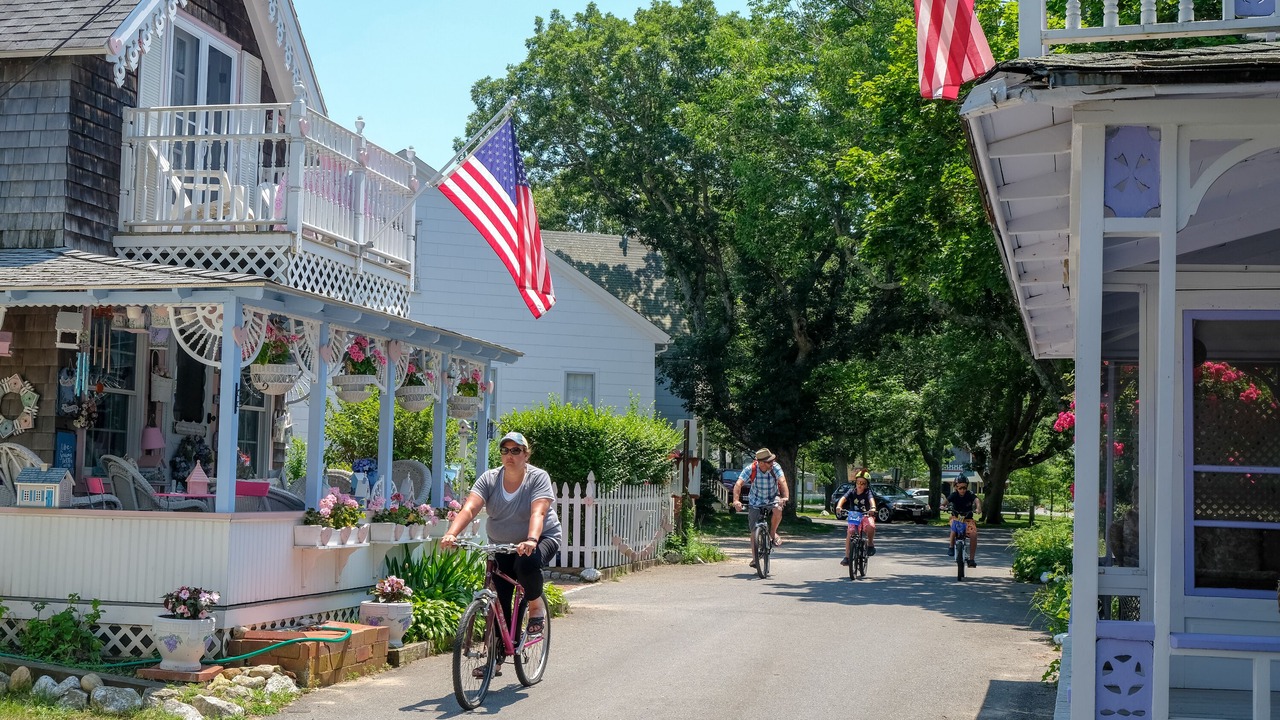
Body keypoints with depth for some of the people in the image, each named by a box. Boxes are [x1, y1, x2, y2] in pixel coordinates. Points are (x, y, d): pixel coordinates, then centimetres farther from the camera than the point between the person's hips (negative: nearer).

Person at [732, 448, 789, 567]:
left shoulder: (775, 467, -22)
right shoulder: (750, 469, -24)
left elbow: (782, 481, -35)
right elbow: (738, 484, -32)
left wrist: (785, 497, -53)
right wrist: (736, 500, -48)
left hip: (772, 498, 0)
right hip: (756, 500, 0)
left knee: (778, 510, -33)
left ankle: (773, 533, -5)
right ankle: (754, 558, 11)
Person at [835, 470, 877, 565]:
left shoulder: (867, 493, -8)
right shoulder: (852, 491, -4)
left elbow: (871, 499, -28)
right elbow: (843, 498, -20)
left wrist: (873, 508, -51)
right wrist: (839, 506, -41)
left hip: (865, 515, -2)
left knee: (871, 526, -33)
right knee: (849, 533, -19)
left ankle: (870, 543, -3)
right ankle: (847, 557, -11)